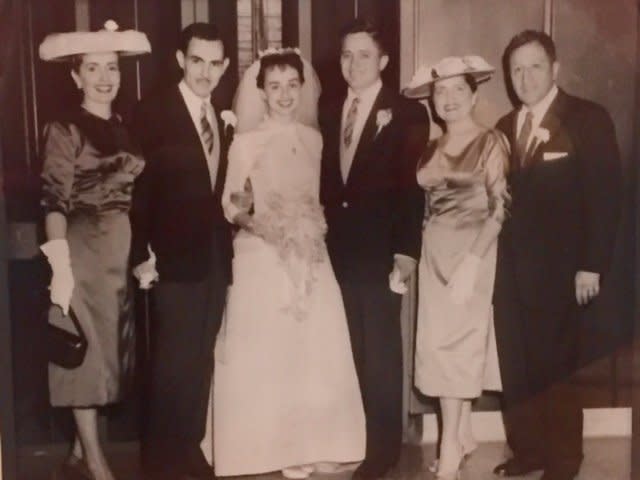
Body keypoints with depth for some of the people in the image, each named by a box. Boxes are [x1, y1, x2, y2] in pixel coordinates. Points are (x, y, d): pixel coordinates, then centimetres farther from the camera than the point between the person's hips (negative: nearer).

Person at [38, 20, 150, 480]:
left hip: (122, 254, 7)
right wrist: (59, 263, -22)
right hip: (84, 252, -7)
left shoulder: (124, 127, 12)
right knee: (85, 353, -1)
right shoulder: (65, 129, -6)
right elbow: (54, 200, -13)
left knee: (109, 352, 11)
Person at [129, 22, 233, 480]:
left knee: (201, 360, 13)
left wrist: (230, 228, 3)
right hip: (175, 256, -6)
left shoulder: (223, 119, 12)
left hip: (216, 255, 6)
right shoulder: (153, 111, -8)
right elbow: (138, 186, -12)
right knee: (173, 361, 2)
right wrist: (142, 254, -17)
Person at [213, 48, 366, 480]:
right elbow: (230, 204, -4)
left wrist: (317, 228, 3)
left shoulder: (313, 139, 9)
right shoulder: (246, 143, -3)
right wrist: (253, 221, -21)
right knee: (265, 352, -2)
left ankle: (309, 444, 17)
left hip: (309, 256, 4)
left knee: (315, 351, 3)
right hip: (262, 258, -4)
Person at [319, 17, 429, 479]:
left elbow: (413, 186, -9)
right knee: (354, 348, 9)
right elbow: (328, 181, 12)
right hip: (339, 247, 5)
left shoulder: (407, 113, -4)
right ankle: (355, 437, 20)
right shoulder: (330, 113, 12)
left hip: (381, 249, -4)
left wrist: (407, 251, -15)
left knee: (381, 348, 3)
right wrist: (323, 234, 4)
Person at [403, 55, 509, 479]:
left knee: (456, 341, -6)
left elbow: (499, 207, -11)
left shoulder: (491, 142, -5)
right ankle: (462, 435, 19)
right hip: (434, 254, 6)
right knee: (438, 342, 6)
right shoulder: (432, 150, 13)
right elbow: (424, 208, 13)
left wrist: (472, 262, -19)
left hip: (473, 252, -6)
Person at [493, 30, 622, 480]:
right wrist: (498, 257, 0)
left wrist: (592, 265, -14)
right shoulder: (505, 127, 12)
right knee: (516, 365, 7)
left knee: (555, 367, 2)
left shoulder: (588, 118, -3)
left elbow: (605, 195, -9)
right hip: (512, 268, 5)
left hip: (560, 267, -5)